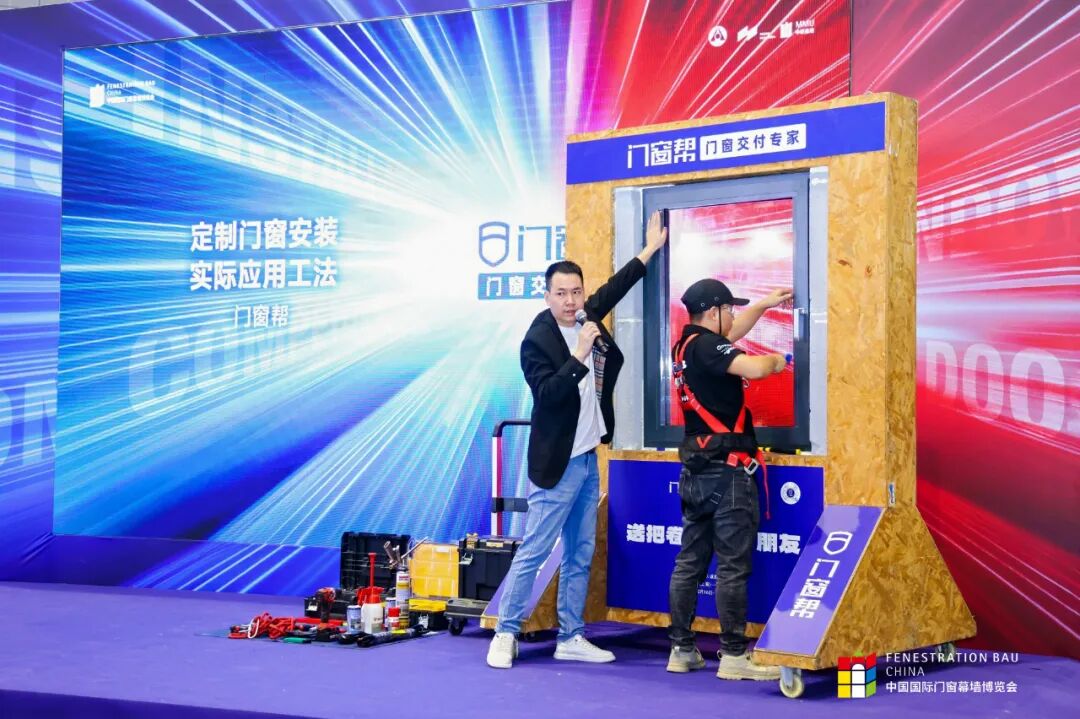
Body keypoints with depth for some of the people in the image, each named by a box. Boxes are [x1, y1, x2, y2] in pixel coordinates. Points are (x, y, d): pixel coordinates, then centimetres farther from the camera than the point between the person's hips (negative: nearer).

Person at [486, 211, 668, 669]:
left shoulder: (588, 317, 6)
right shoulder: (537, 340, -15)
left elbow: (613, 290, 24)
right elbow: (547, 393, -25)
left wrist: (649, 250, 30)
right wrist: (580, 356, -31)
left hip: (588, 459, 8)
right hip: (557, 463, -8)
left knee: (580, 555, 11)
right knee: (533, 552, -5)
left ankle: (571, 638, 18)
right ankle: (506, 634, 5)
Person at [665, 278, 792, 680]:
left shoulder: (685, 346, 14)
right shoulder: (705, 345, -13)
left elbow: (732, 334, 32)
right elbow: (753, 368, -28)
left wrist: (765, 304, 35)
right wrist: (777, 361, -6)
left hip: (696, 471, 9)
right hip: (727, 469, -9)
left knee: (690, 561, 10)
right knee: (733, 566, -5)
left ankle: (681, 650, 15)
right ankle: (734, 656, -2)